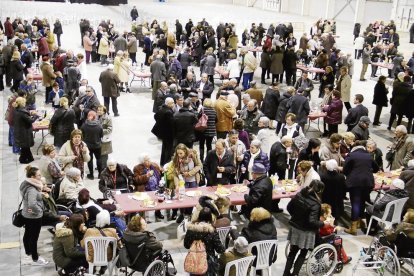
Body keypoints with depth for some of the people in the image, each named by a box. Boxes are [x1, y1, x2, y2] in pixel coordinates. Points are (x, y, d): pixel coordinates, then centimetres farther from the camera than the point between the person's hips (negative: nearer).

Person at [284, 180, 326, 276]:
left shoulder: (299, 195, -5)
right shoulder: (315, 204, -25)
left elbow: (289, 207, 7)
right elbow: (312, 221, -27)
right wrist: (323, 223, -12)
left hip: (294, 227, 6)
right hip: (306, 232, -6)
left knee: (293, 251, 20)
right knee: (303, 253, 13)